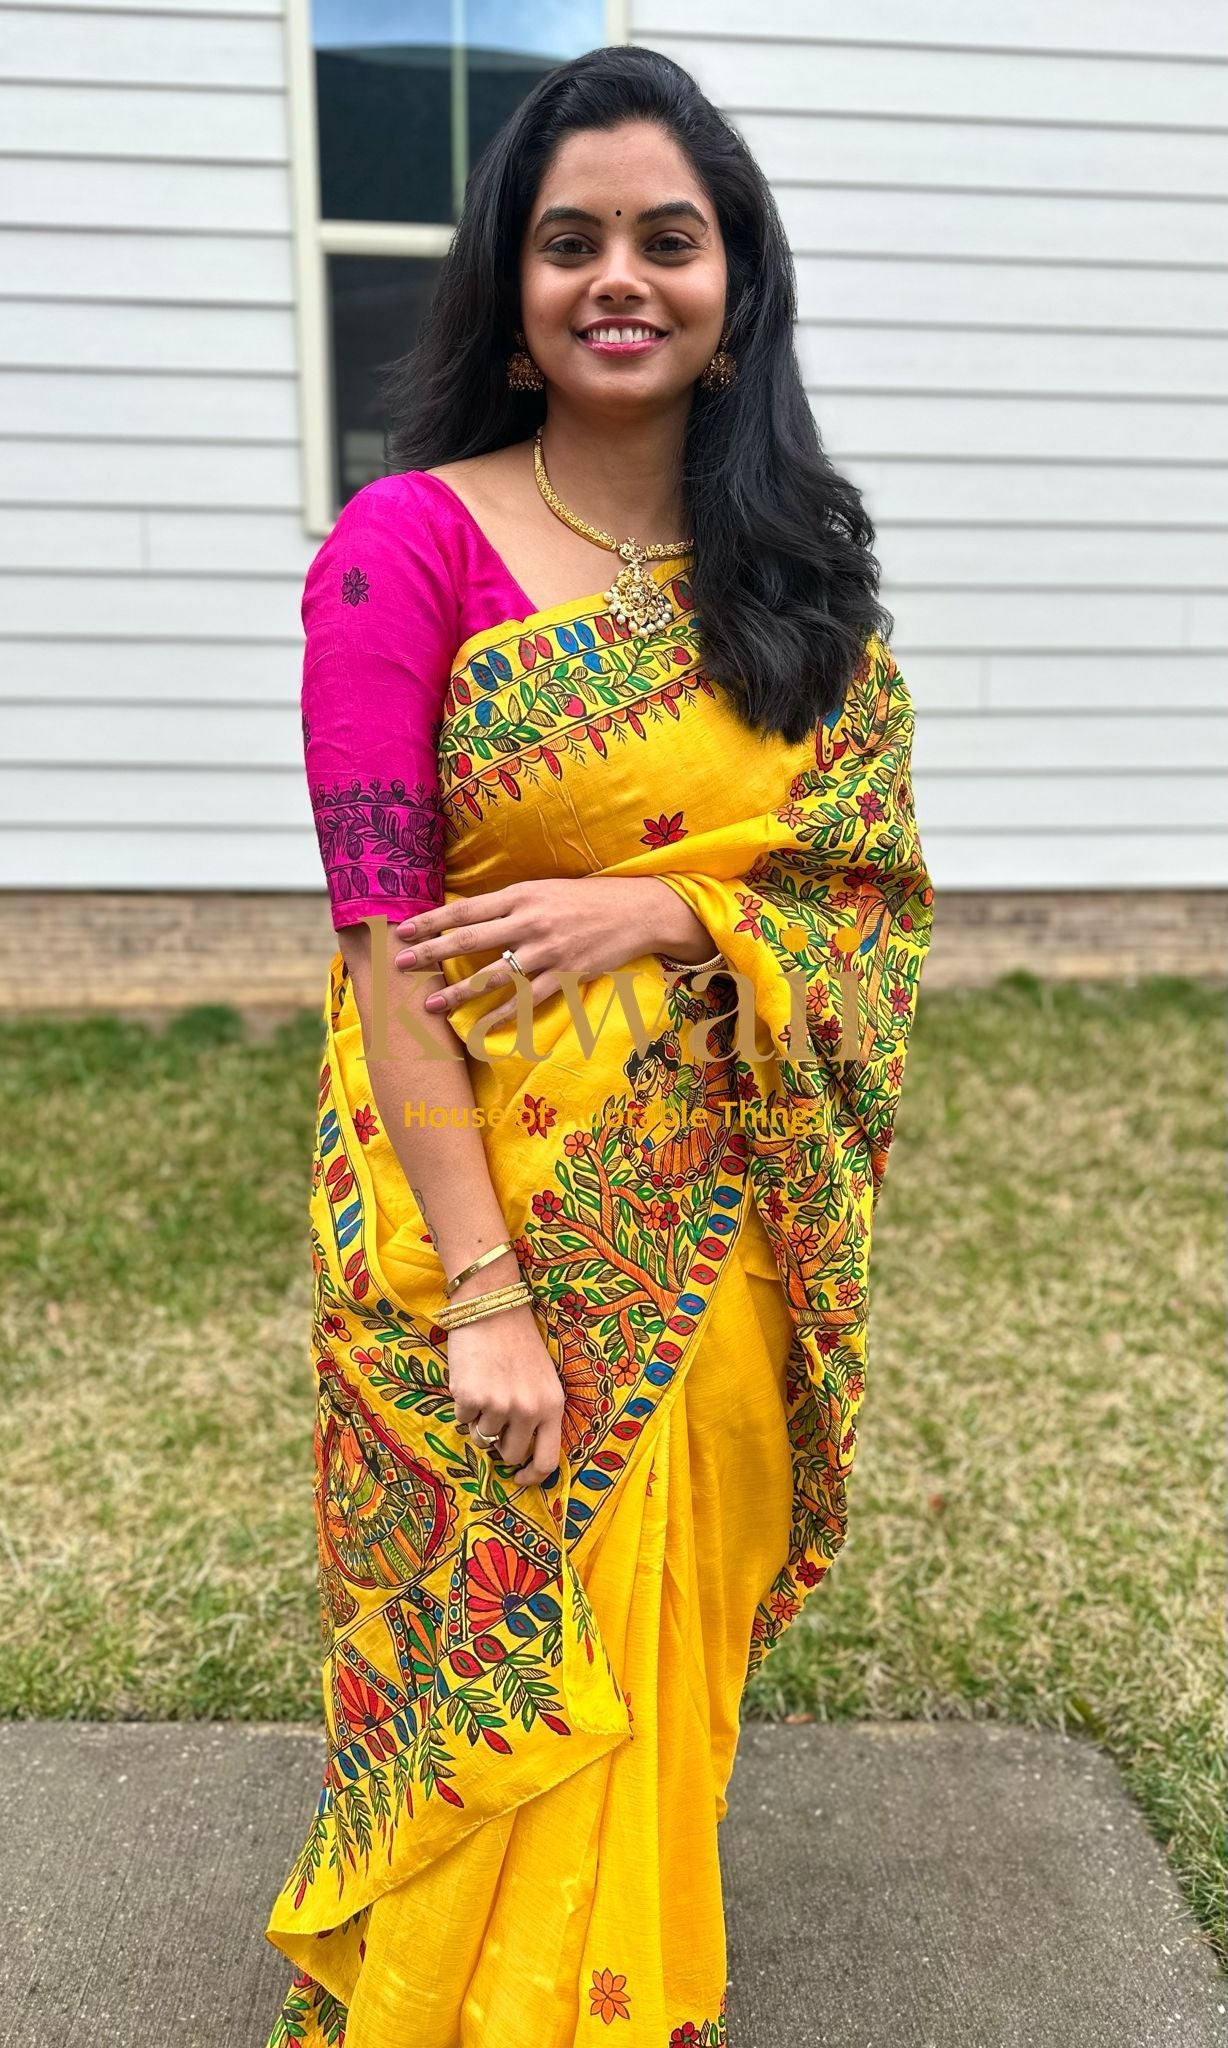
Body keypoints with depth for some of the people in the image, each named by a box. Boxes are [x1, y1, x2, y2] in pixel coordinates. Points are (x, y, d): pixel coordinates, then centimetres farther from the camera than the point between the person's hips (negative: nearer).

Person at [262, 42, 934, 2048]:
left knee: (667, 1643, 18)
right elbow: (382, 930, -14)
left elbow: (881, 880, 3)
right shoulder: (412, 538, -8)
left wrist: (650, 912, -16)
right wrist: (483, 1293, -18)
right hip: (479, 1201, -4)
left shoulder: (795, 568, 7)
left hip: (721, 1229, 4)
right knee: (493, 1663, 10)